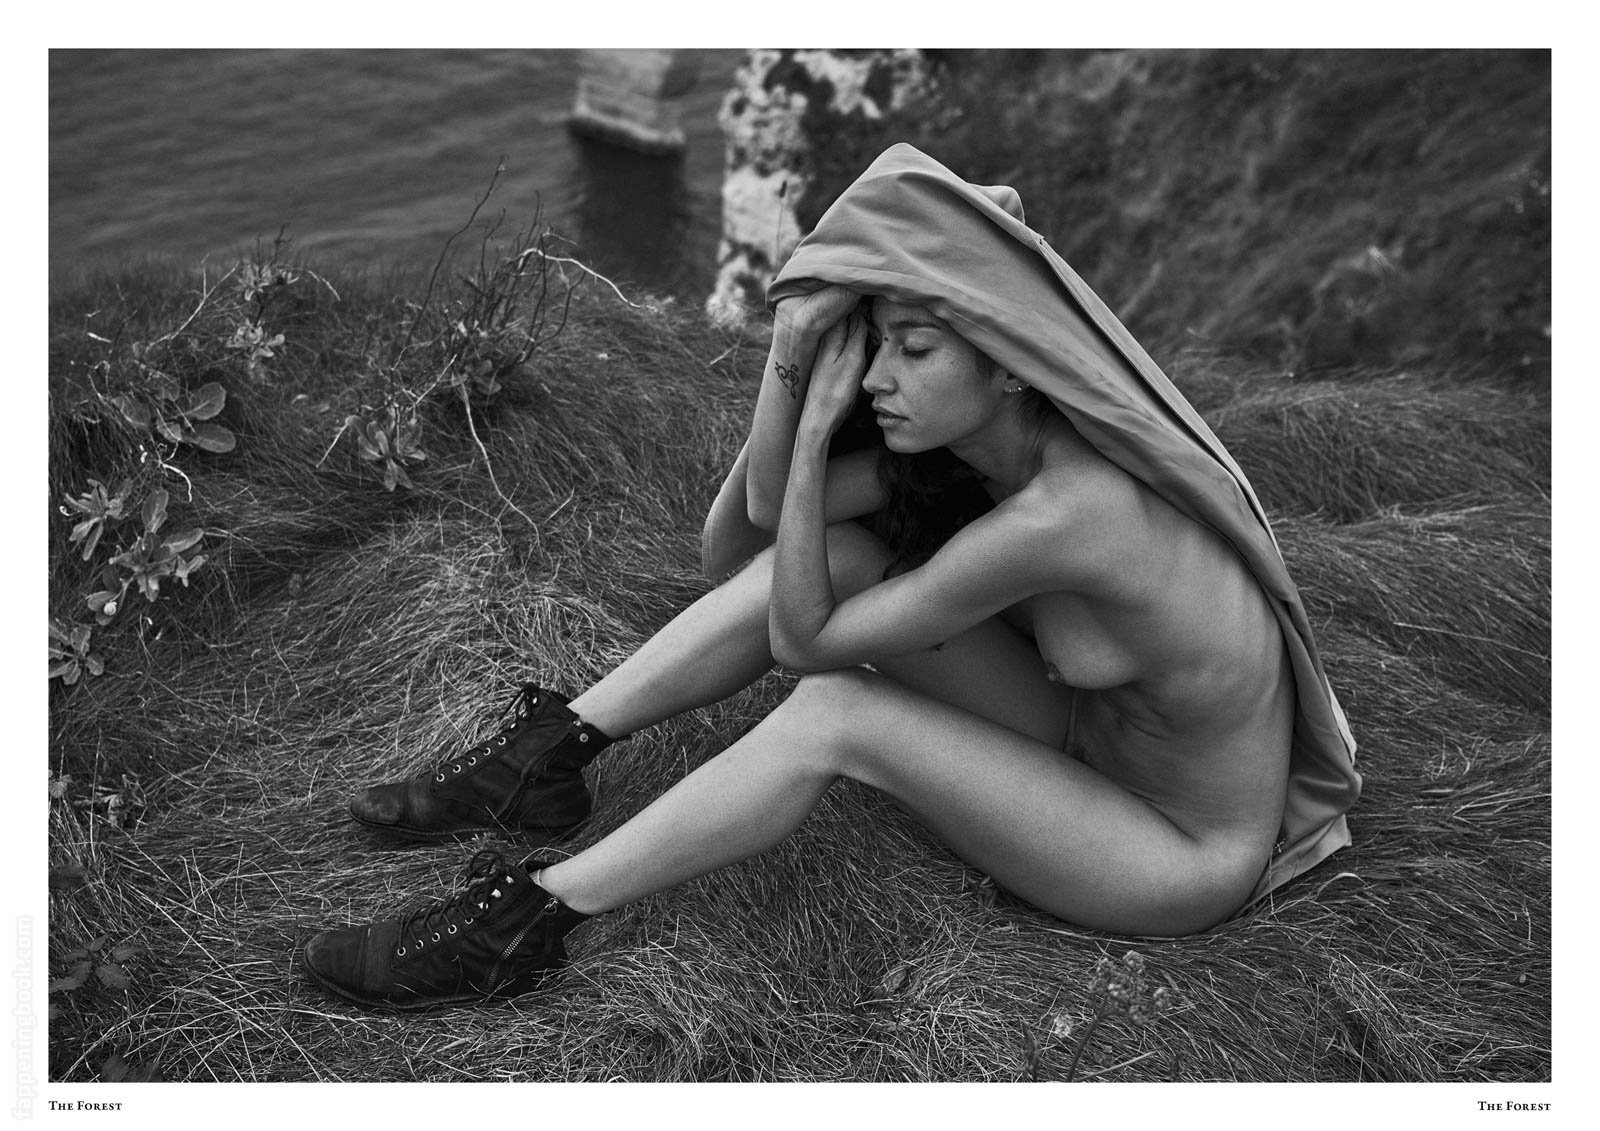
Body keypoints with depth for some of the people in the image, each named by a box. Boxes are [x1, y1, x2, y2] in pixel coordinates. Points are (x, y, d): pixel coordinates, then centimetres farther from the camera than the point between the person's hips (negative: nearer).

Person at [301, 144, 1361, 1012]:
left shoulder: (1056, 515, -36)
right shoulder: (1000, 428, -11)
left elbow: (801, 639, -25)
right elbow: (749, 522, -7)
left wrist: (819, 425, -26)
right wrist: (791, 365, -23)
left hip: (1193, 858, -7)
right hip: (1096, 736, 7)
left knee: (835, 715, -25)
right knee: (834, 554, -10)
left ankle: (529, 919, -13)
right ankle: (550, 752, -3)